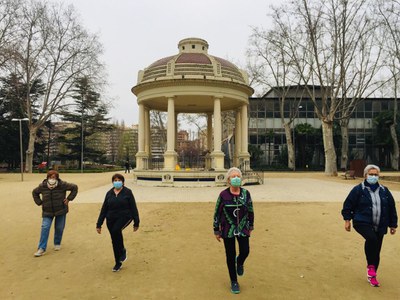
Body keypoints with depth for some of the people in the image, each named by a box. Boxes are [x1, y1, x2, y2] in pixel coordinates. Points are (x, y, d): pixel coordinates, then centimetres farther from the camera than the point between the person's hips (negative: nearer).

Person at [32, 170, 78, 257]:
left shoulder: (62, 185, -13)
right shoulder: (42, 186, -6)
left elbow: (74, 187, -3)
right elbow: (34, 192, 14)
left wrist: (69, 198, -8)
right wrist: (39, 202, 2)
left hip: (61, 211, -1)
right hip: (47, 211, 1)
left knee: (59, 228, 8)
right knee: (45, 228, -10)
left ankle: (57, 243, 32)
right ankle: (41, 248, -4)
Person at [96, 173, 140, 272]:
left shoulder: (127, 192, -3)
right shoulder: (109, 193, 7)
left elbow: (133, 208, -2)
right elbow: (104, 209, 10)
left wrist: (136, 223, -3)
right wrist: (99, 224, 8)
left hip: (124, 217, -4)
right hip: (111, 219, 4)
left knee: (116, 230, -32)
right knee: (114, 241, 8)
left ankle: (122, 250, -7)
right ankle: (118, 263, 26)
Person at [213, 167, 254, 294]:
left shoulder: (246, 193, -6)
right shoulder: (223, 195, -13)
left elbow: (250, 211, 7)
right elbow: (217, 213, -5)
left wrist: (250, 226, 13)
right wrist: (216, 231, -1)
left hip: (242, 228, 2)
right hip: (228, 230, -2)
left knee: (245, 251, -4)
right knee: (230, 256, 6)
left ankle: (239, 262, 35)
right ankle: (234, 282, 28)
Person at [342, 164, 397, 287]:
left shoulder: (384, 191, 9)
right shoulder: (358, 189, -4)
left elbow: (392, 208, 17)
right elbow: (348, 204, -1)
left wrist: (393, 224, 17)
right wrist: (347, 219, -5)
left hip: (380, 226, 5)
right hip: (363, 223, -4)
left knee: (376, 250, 7)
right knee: (372, 239, -32)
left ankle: (372, 275, 24)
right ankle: (371, 266, -13)